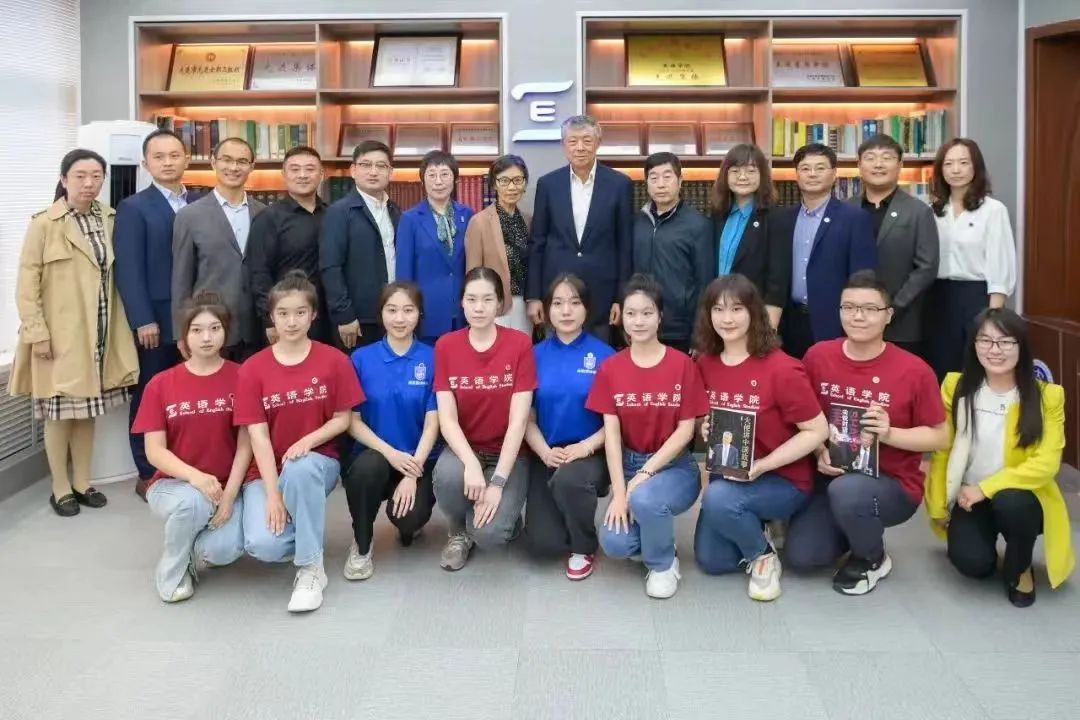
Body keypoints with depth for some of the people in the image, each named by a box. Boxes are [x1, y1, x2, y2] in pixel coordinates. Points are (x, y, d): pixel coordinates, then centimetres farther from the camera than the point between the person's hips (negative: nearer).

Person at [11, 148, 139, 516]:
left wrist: (117, 327, 3)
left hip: (98, 334, 5)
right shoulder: (43, 224, -9)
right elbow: (26, 284, -9)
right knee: (60, 412, 4)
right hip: (59, 336, -4)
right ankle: (61, 488, 17)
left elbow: (113, 276, 6)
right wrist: (37, 333, -14)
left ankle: (82, 482, 25)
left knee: (88, 408, 13)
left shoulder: (109, 219, 5)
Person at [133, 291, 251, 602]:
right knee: (193, 502, -37)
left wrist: (229, 494, -17)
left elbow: (245, 444, -5)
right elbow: (154, 451, -6)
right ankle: (172, 570, -5)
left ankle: (197, 548, 12)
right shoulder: (160, 384, -3)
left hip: (226, 487, 0)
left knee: (226, 550, -28)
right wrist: (195, 476, -24)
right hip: (172, 484, 0)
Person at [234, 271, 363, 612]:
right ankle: (306, 536, 12)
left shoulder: (334, 361, -5)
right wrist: (273, 494, -18)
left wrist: (308, 441, -20)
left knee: (300, 469, -39)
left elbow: (343, 418, 0)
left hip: (317, 461, 0)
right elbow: (258, 435, -9)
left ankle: (311, 569, -20)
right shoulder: (252, 369, -5)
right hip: (267, 470, 1)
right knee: (262, 545, -27)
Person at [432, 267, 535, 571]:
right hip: (464, 449, 2)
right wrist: (471, 464, -27)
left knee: (489, 533, -25)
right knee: (448, 475, -34)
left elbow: (518, 420, -15)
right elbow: (447, 418, -9)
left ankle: (506, 516, 15)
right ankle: (459, 532, 1)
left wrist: (497, 482, -22)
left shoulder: (520, 344, -11)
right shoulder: (446, 346, -4)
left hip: (507, 454, -2)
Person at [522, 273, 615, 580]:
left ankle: (584, 547, -6)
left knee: (568, 478, -38)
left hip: (590, 455, -2)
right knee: (540, 543, -15)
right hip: (547, 457, 2)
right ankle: (570, 520, 24)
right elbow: (527, 417, 4)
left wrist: (587, 446, -18)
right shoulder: (536, 356, 4)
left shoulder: (605, 356, -3)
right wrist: (545, 452, -13)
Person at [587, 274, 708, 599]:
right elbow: (611, 432, -6)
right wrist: (619, 492, -16)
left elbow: (685, 429, -8)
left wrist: (645, 474, -17)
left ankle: (664, 564, -4)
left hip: (674, 466, -2)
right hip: (628, 464, 2)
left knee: (645, 499, -36)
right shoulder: (610, 369, -1)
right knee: (614, 543, -22)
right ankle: (651, 535, 16)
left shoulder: (683, 365, -7)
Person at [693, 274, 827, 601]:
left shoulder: (781, 368, -21)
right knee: (710, 560, 1)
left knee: (719, 499, -33)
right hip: (728, 475, 6)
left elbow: (817, 431, -17)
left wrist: (763, 465, -24)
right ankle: (754, 525, 29)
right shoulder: (705, 364, -3)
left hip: (783, 480, -6)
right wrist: (705, 430, -10)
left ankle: (764, 554, -4)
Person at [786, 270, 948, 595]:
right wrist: (820, 452, -10)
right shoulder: (818, 357, -4)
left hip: (894, 484, -4)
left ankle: (871, 558, -3)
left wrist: (889, 433, -21)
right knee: (800, 556, -14)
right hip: (832, 477, 4)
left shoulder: (914, 371, -13)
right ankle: (858, 526, 21)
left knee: (847, 492, -38)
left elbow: (939, 437, -5)